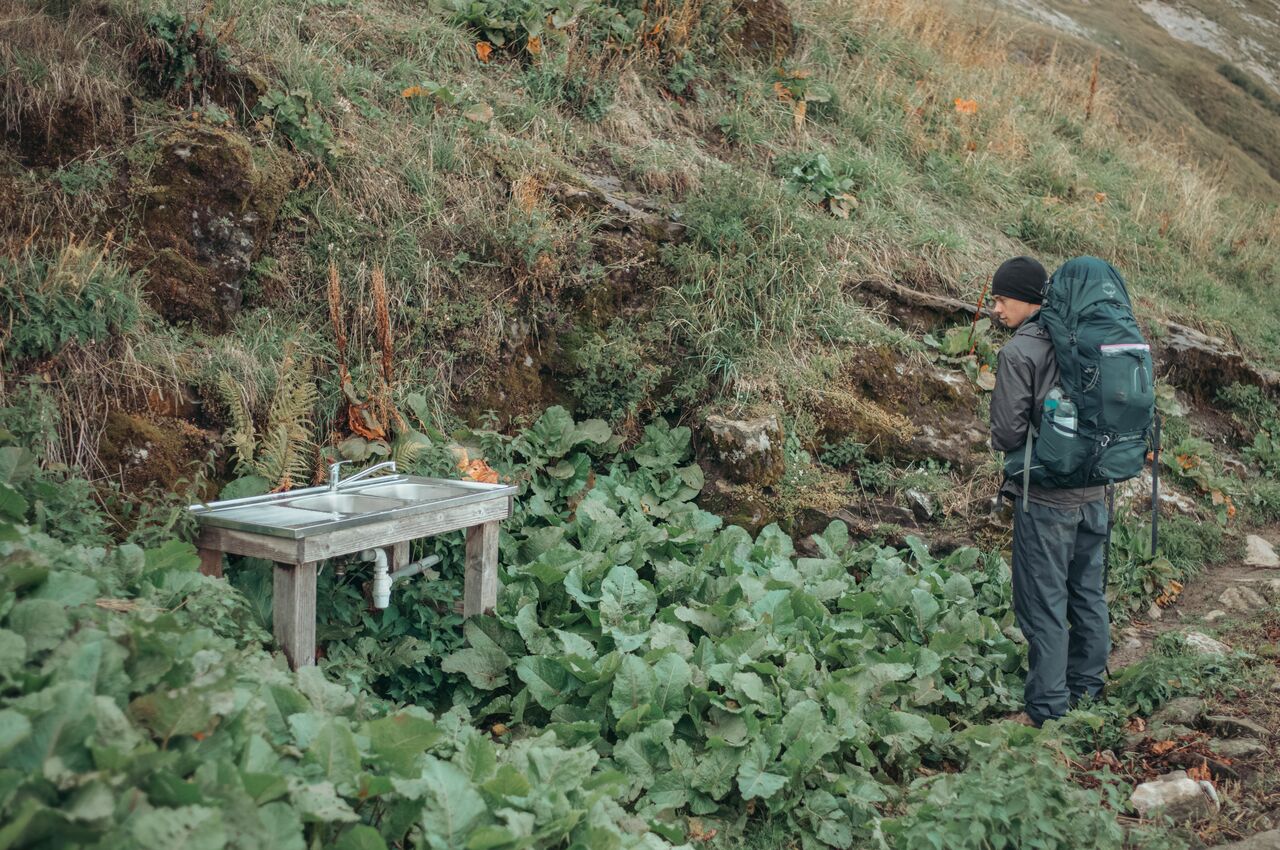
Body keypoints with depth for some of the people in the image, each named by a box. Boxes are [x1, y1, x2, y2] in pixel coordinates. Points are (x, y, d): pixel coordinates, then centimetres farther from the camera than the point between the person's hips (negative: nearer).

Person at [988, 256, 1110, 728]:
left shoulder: (1018, 352, -16)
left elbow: (1007, 431, -16)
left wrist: (1001, 440, 5)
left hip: (1046, 498, -7)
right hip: (1094, 491, 7)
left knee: (1044, 604, 0)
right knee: (1088, 594, 17)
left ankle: (1048, 710, 5)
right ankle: (1087, 689, 29)